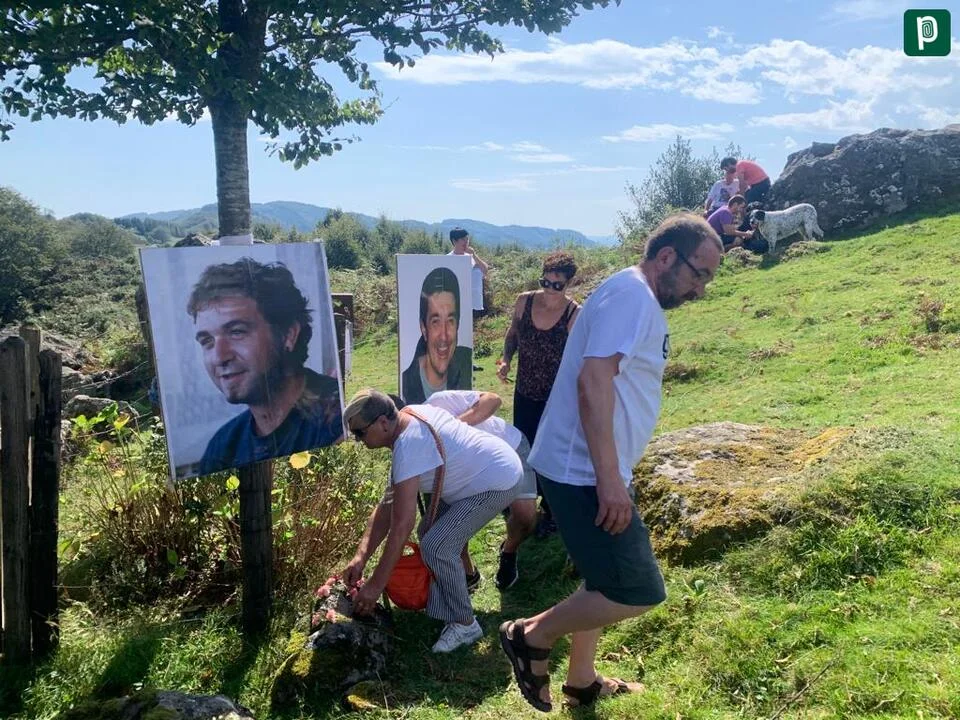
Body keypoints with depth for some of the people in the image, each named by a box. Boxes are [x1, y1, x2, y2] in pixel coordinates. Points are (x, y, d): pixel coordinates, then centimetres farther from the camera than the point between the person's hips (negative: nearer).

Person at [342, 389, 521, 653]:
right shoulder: (410, 416, 1)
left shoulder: (409, 446, -28)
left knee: (436, 546, -15)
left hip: (498, 483, -10)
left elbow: (401, 526, -28)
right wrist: (361, 557, -2)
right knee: (431, 533, 13)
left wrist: (375, 585, -20)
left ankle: (464, 624, 1)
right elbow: (388, 503, 3)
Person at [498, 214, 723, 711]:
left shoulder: (643, 303, 17)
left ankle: (582, 682, 38)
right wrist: (610, 478, -27)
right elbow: (594, 380, -25)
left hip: (589, 471, 11)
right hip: (585, 472, -11)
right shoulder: (630, 292, -14)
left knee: (606, 582, 22)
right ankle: (531, 636, 9)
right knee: (638, 592, -6)